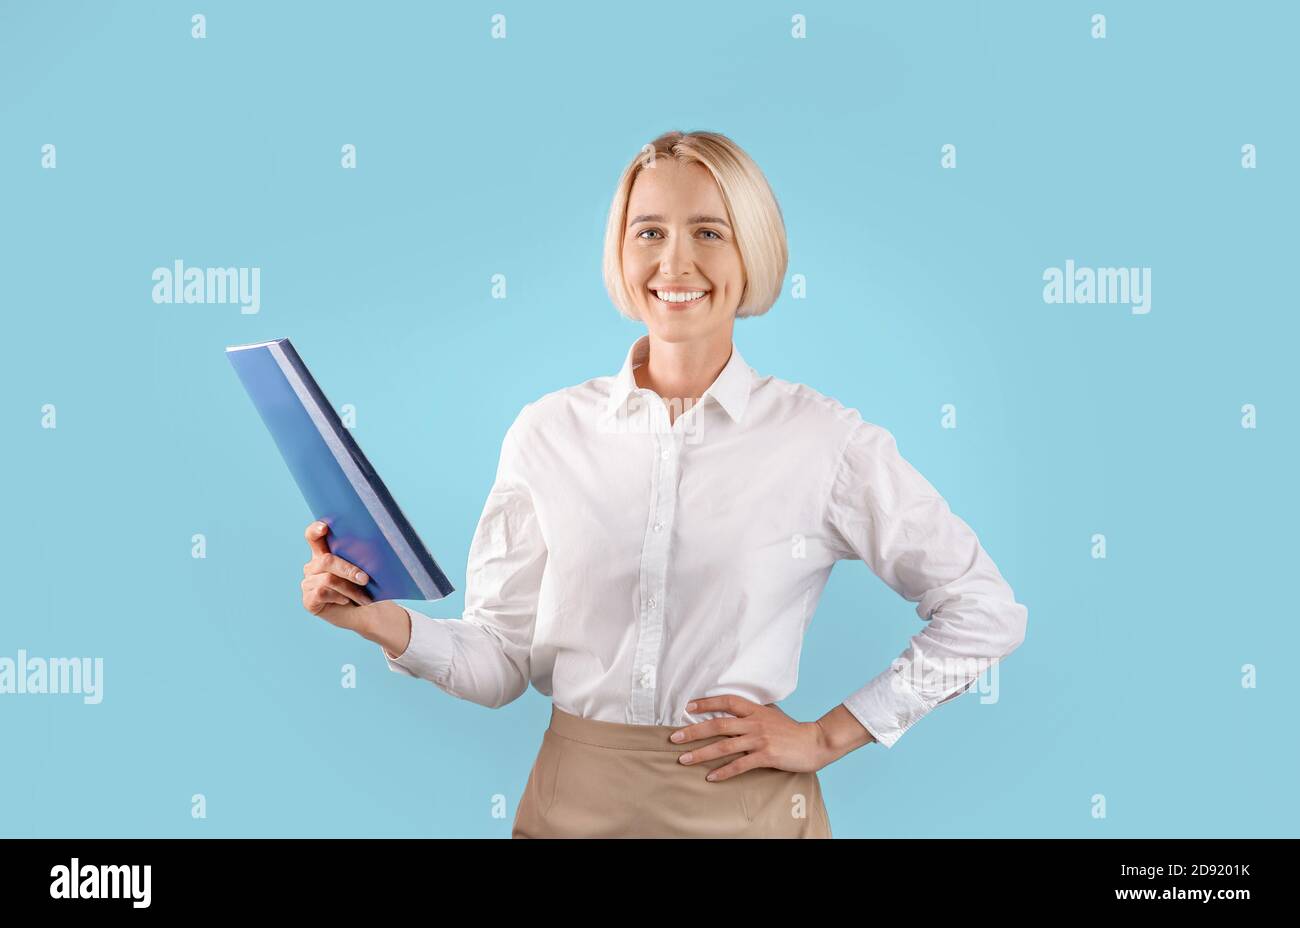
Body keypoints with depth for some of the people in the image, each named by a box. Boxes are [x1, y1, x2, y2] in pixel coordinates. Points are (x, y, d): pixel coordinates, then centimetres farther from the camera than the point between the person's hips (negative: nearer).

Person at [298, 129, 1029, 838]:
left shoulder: (823, 438, -9)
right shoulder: (548, 432, -2)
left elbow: (986, 614, -3)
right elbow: (505, 659, 1)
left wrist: (828, 737, -5)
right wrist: (381, 619, -16)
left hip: (745, 805, -2)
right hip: (574, 800, 2)